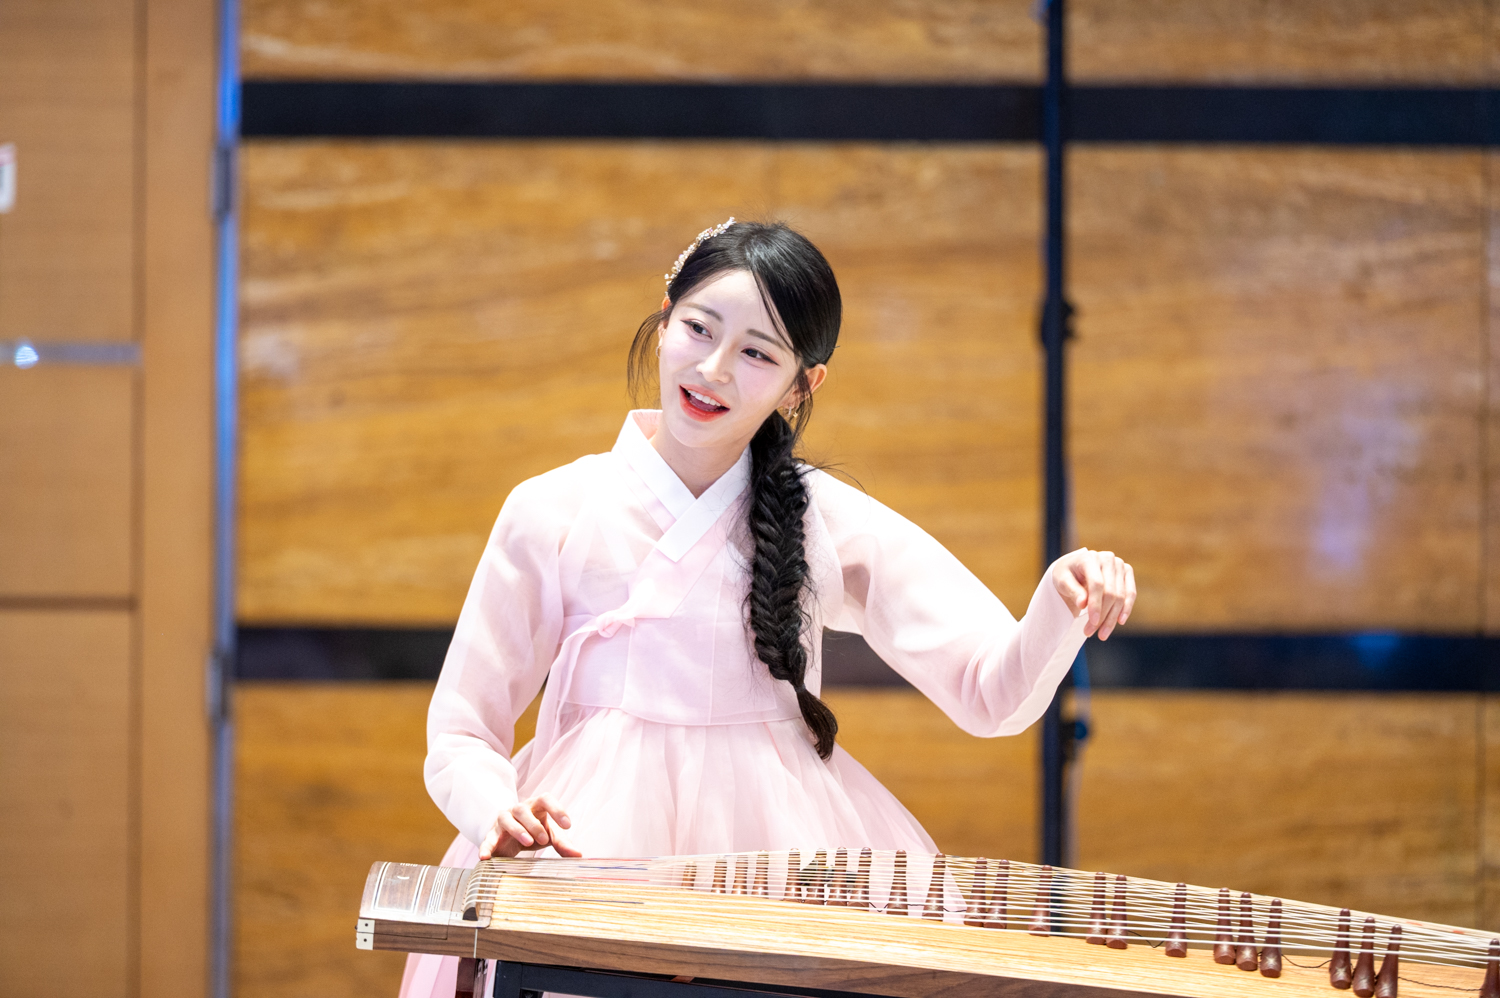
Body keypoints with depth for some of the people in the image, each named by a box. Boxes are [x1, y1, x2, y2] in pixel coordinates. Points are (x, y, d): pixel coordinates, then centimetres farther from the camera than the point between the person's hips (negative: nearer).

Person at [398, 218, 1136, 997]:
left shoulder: (830, 524, 5)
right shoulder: (551, 515, 3)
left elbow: (993, 695, -2)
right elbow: (461, 735, 7)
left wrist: (1063, 602, -22)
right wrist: (501, 816, -14)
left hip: (777, 837, 1)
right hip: (597, 833, -1)